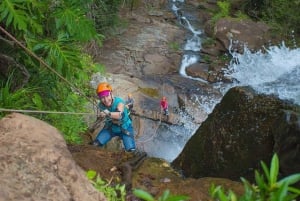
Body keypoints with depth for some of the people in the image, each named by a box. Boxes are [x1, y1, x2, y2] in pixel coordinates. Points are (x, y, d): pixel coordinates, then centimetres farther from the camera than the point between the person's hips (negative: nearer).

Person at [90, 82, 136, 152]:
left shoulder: (119, 101, -31)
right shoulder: (101, 105, -19)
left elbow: (119, 115, -51)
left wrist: (108, 114, -71)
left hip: (125, 128, -3)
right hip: (110, 128, 3)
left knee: (131, 150, -18)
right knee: (95, 145, -6)